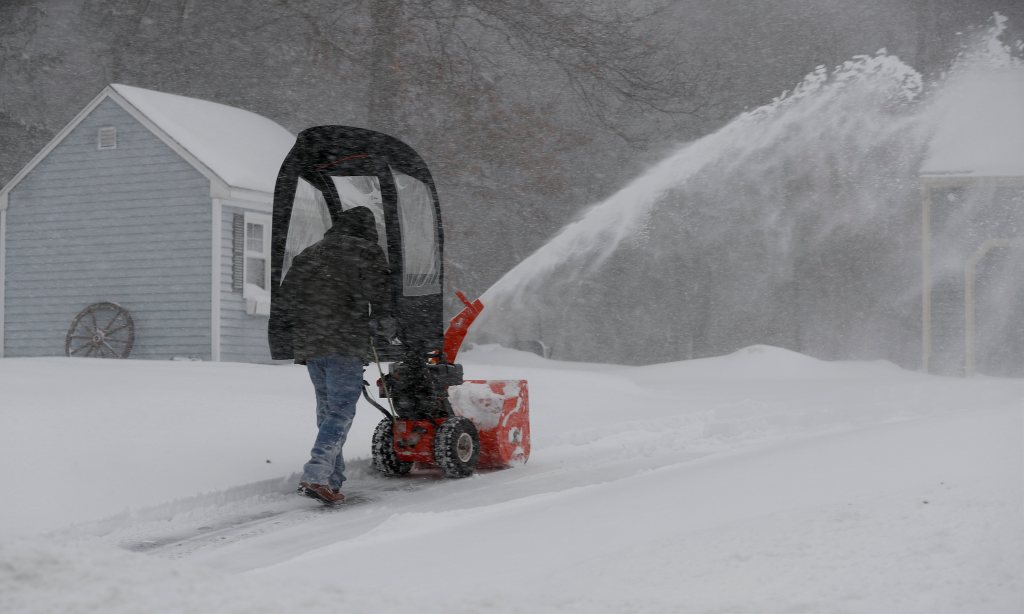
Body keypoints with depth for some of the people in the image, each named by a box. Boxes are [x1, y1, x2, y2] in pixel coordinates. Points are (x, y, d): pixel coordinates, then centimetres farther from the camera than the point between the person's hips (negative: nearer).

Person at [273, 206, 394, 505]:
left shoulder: (309, 254, 20)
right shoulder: (366, 252, 1)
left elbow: (287, 297, 19)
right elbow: (381, 295, -5)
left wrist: (281, 329, 29)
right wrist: (385, 318, 13)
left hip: (308, 345, 7)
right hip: (346, 345, -7)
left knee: (326, 409, 14)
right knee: (341, 411, -8)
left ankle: (332, 479, 13)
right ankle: (315, 476, -21)